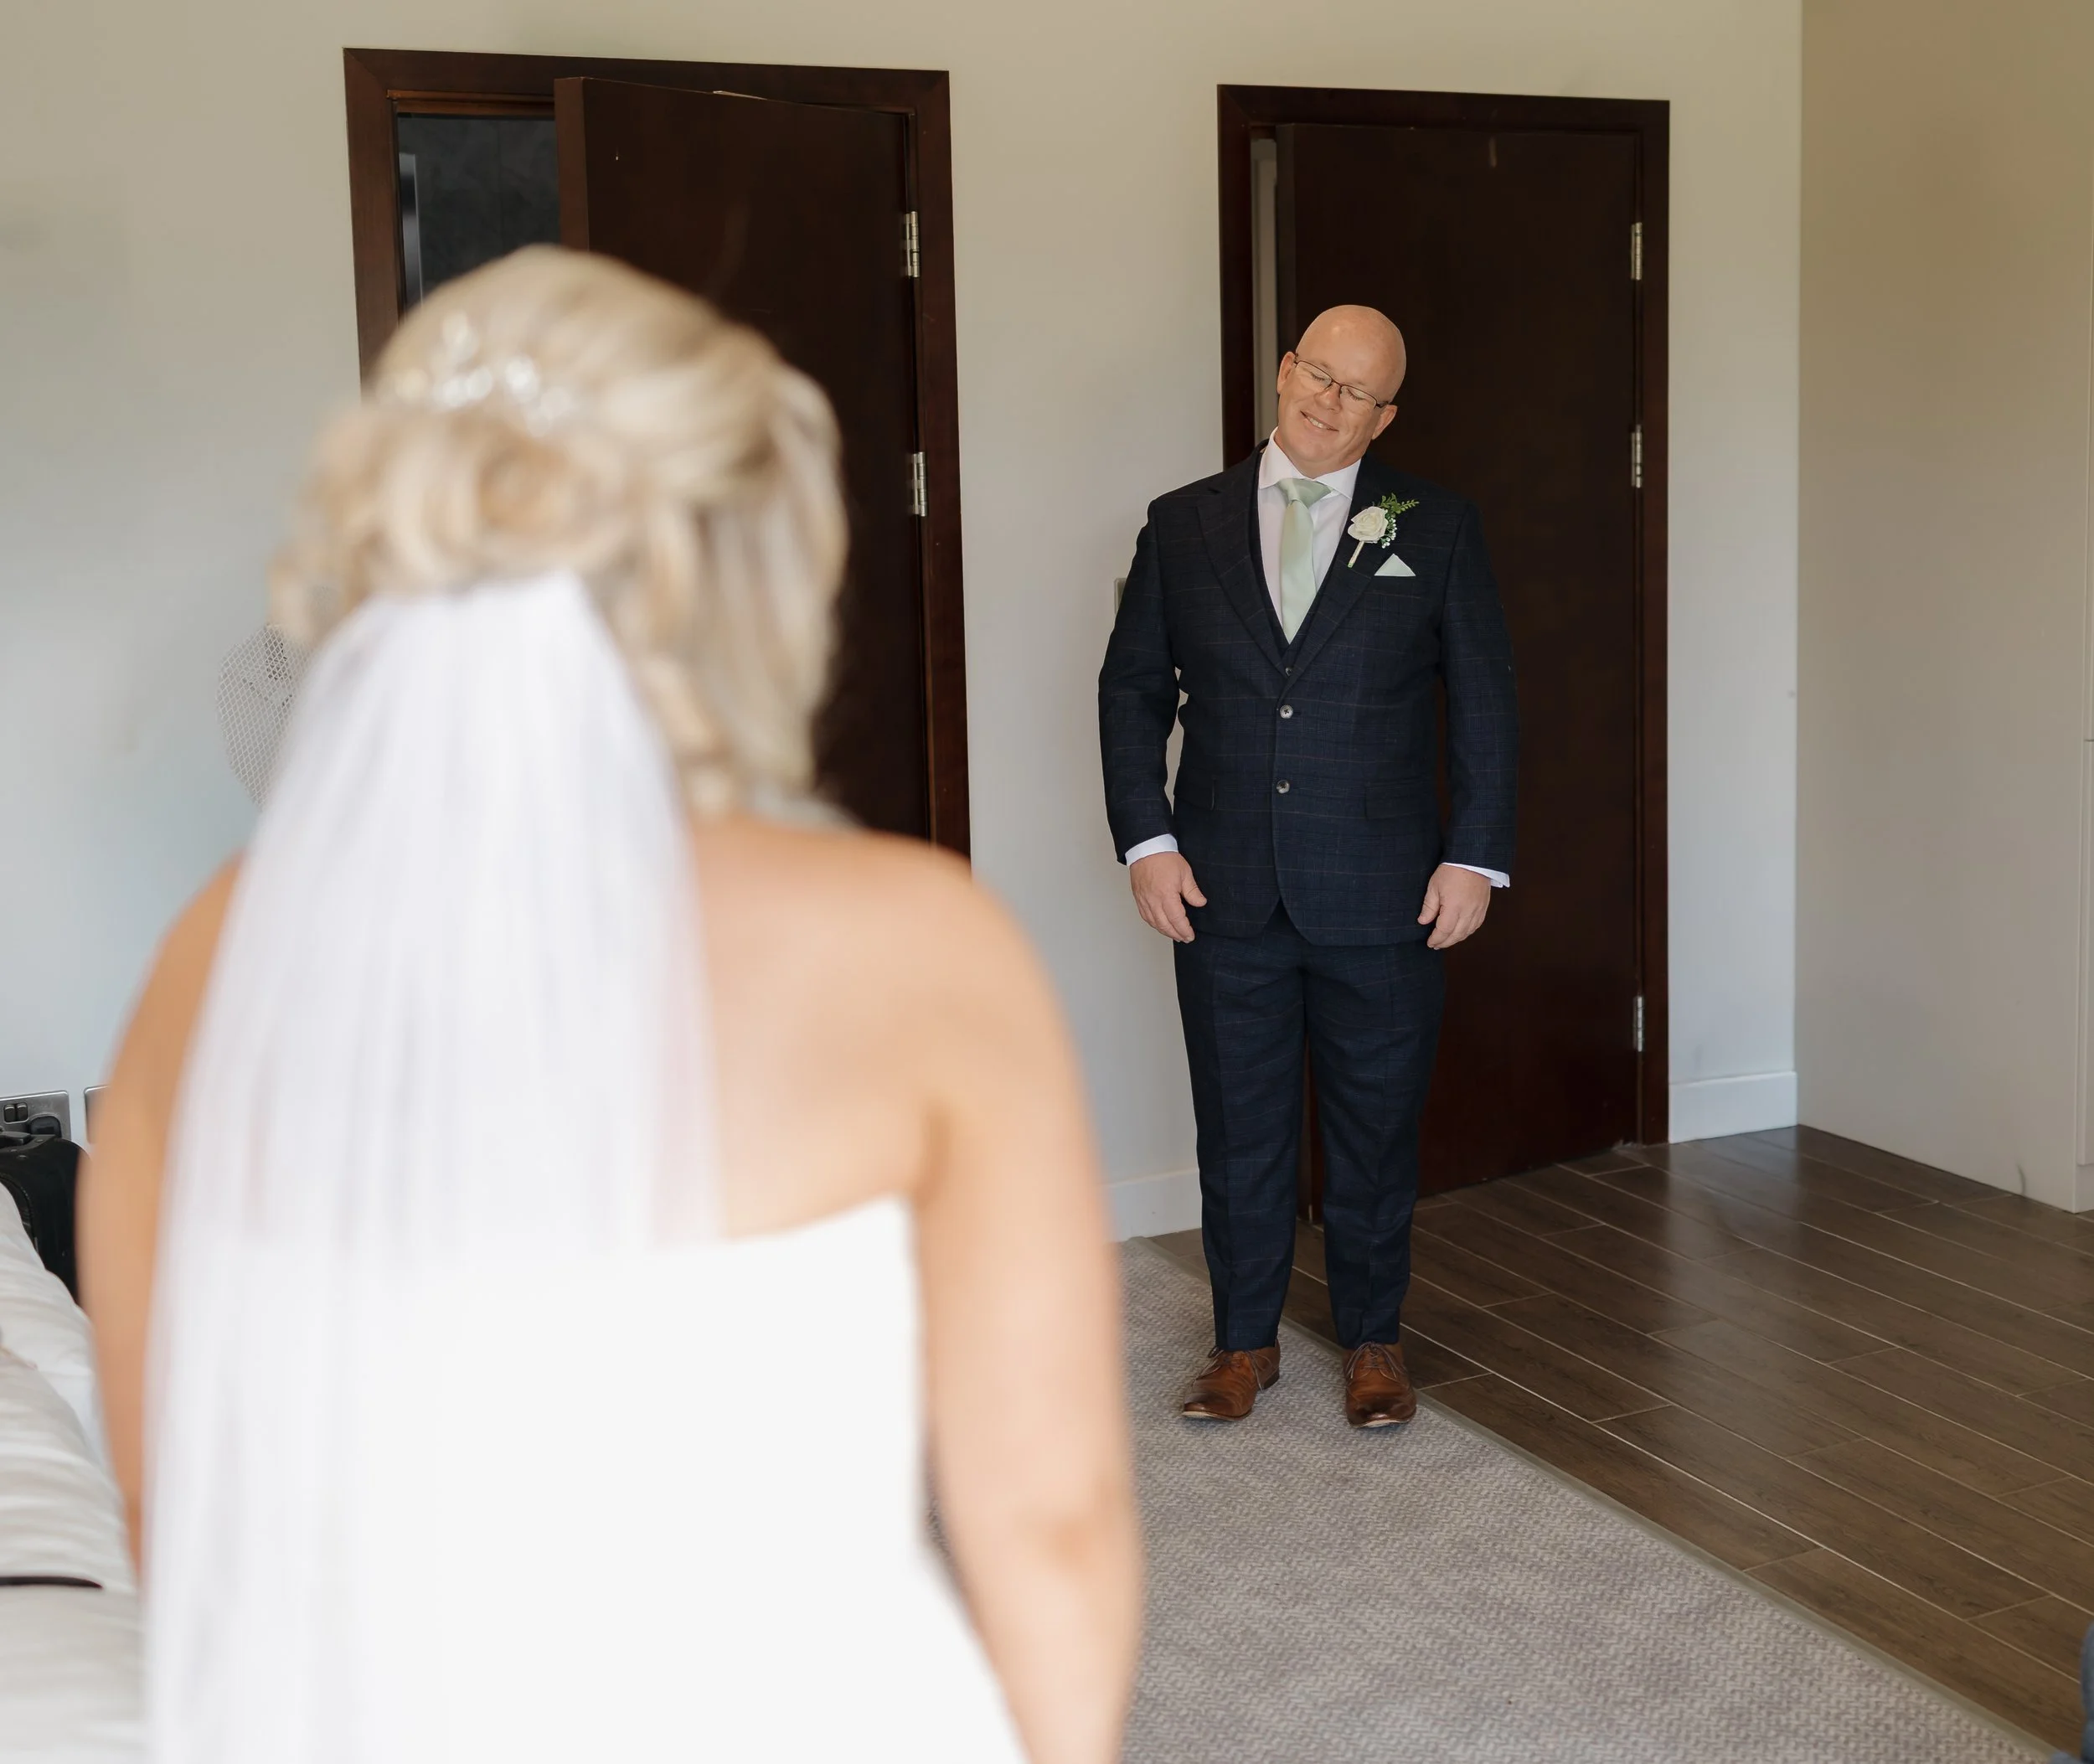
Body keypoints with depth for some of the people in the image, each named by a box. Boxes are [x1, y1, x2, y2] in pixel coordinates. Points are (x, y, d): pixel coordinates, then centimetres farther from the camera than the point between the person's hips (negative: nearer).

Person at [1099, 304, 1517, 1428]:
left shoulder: (1436, 531, 3)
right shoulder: (1184, 525, 6)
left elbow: (1483, 704, 3)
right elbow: (1131, 690, 7)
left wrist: (1473, 857, -4)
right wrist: (1146, 839, -3)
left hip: (1379, 896, -1)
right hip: (1223, 892, 1)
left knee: (1375, 1126, 9)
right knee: (1239, 1126, 10)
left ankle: (1373, 1340, 26)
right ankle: (1245, 1340, 26)